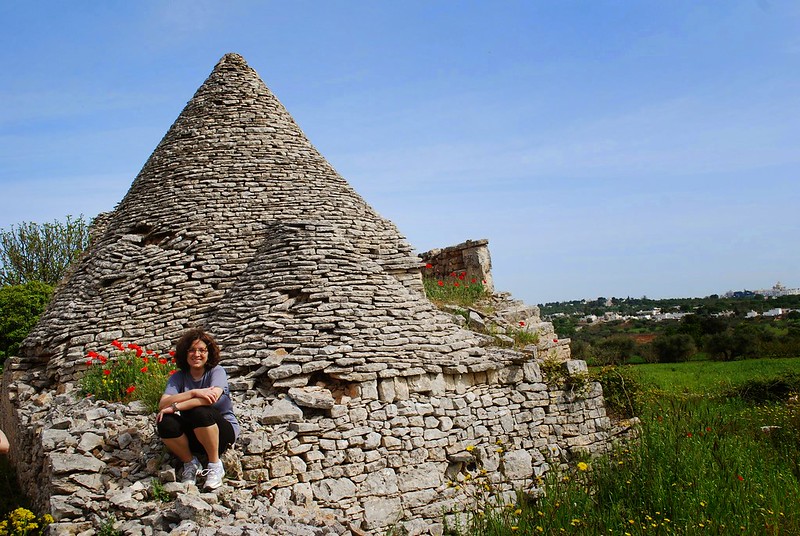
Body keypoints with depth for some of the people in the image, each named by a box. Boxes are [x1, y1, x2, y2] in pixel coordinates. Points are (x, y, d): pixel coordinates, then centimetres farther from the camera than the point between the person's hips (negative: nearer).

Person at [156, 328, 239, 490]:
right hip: (193, 436, 3)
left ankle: (215, 465, -13)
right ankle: (190, 463, -1)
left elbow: (212, 398, -30)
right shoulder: (178, 377, 0)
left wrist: (174, 407, -29)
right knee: (165, 423, -26)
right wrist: (194, 393, -32)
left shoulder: (217, 371, -9)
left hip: (224, 431, -3)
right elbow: (162, 404, -19)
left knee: (200, 412, -34)